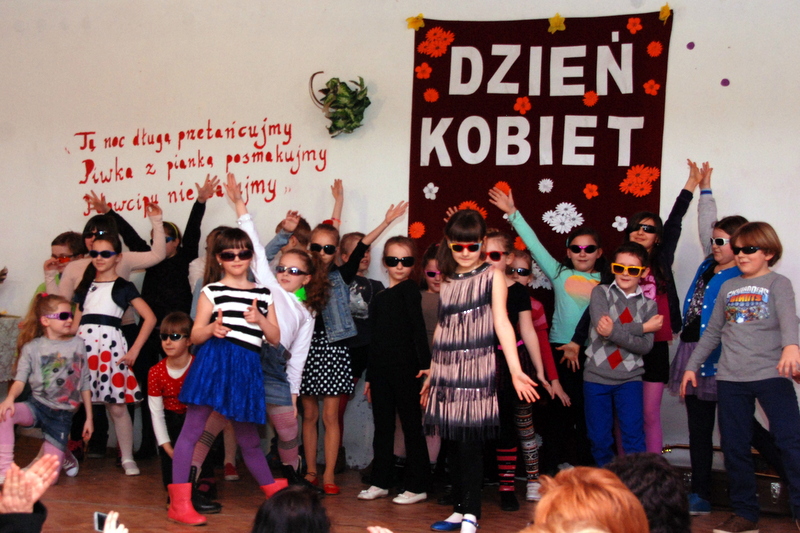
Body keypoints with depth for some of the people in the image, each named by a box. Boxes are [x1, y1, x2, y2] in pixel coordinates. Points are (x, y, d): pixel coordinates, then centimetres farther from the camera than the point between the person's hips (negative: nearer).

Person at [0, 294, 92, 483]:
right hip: (37, 406, 0)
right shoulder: (32, 348, -1)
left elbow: (85, 384, 7)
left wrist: (89, 418, 7)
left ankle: (65, 457, 31)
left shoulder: (78, 344, 3)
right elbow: (20, 379, -9)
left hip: (62, 416, 0)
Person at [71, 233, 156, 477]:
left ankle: (127, 457, 5)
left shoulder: (124, 287, 8)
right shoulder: (85, 287, 21)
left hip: (110, 345, -4)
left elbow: (150, 318, 2)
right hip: (82, 344, 4)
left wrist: (134, 350, -4)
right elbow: (76, 321, 18)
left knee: (117, 405, -4)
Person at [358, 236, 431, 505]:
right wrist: (369, 376, 19)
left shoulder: (409, 289, -4)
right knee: (382, 427, 12)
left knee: (411, 427, 1)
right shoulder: (379, 298, 16)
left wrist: (425, 363, -24)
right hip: (381, 370, 7)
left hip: (405, 370, -7)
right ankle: (380, 482, 21)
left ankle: (417, 486, 7)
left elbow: (418, 327, -15)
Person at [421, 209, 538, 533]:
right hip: (447, 371, 5)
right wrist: (431, 375, 18)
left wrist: (515, 370, -23)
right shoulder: (447, 280, 12)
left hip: (476, 369, -5)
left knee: (471, 442, -7)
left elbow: (501, 322, -13)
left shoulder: (492, 276, -2)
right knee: (453, 443, 7)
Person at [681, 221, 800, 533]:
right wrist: (692, 366, 18)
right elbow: (713, 332, 22)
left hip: (771, 374, -5)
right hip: (730, 379, 5)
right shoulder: (728, 287, 16)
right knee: (734, 448, 6)